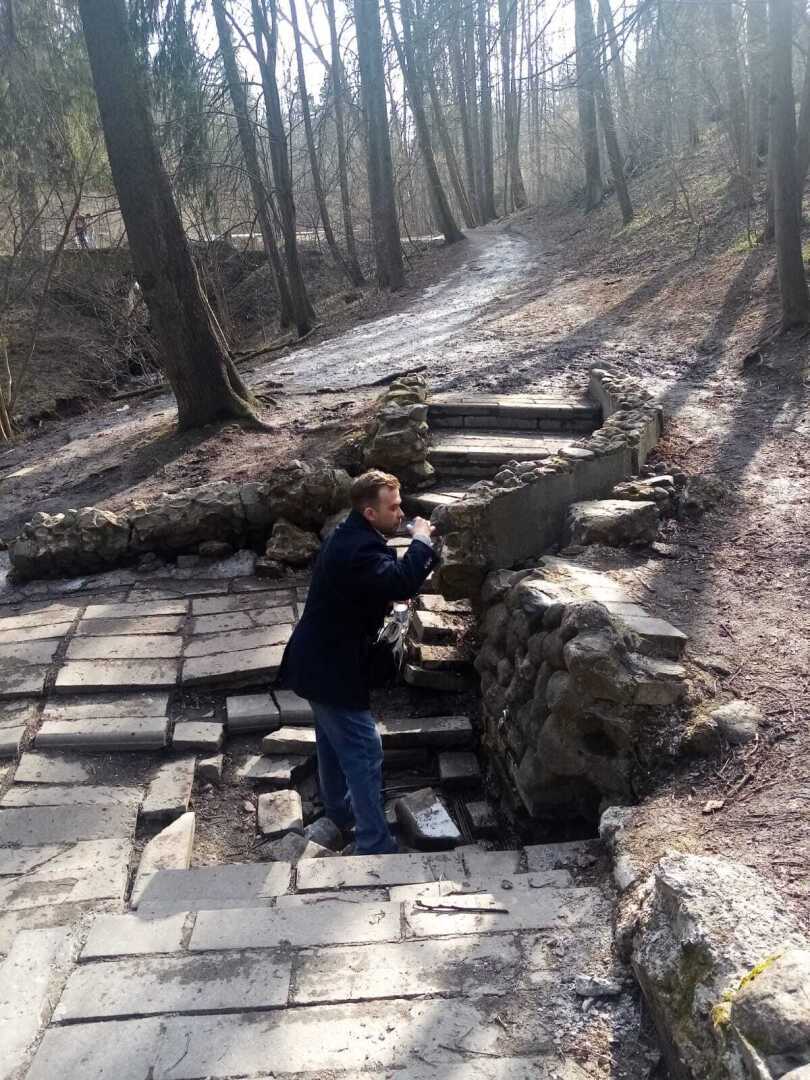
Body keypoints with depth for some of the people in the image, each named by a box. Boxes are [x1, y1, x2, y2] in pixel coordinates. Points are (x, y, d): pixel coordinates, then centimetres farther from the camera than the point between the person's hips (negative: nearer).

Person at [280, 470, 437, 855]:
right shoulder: (359, 549, -27)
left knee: (334, 739, 25)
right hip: (330, 667, -11)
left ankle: (339, 809, 44)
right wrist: (421, 541, -26)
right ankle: (375, 845, 4)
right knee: (364, 751, -4)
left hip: (320, 660, 11)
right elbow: (399, 582, -41)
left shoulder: (351, 537, 8)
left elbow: (383, 585, 19)